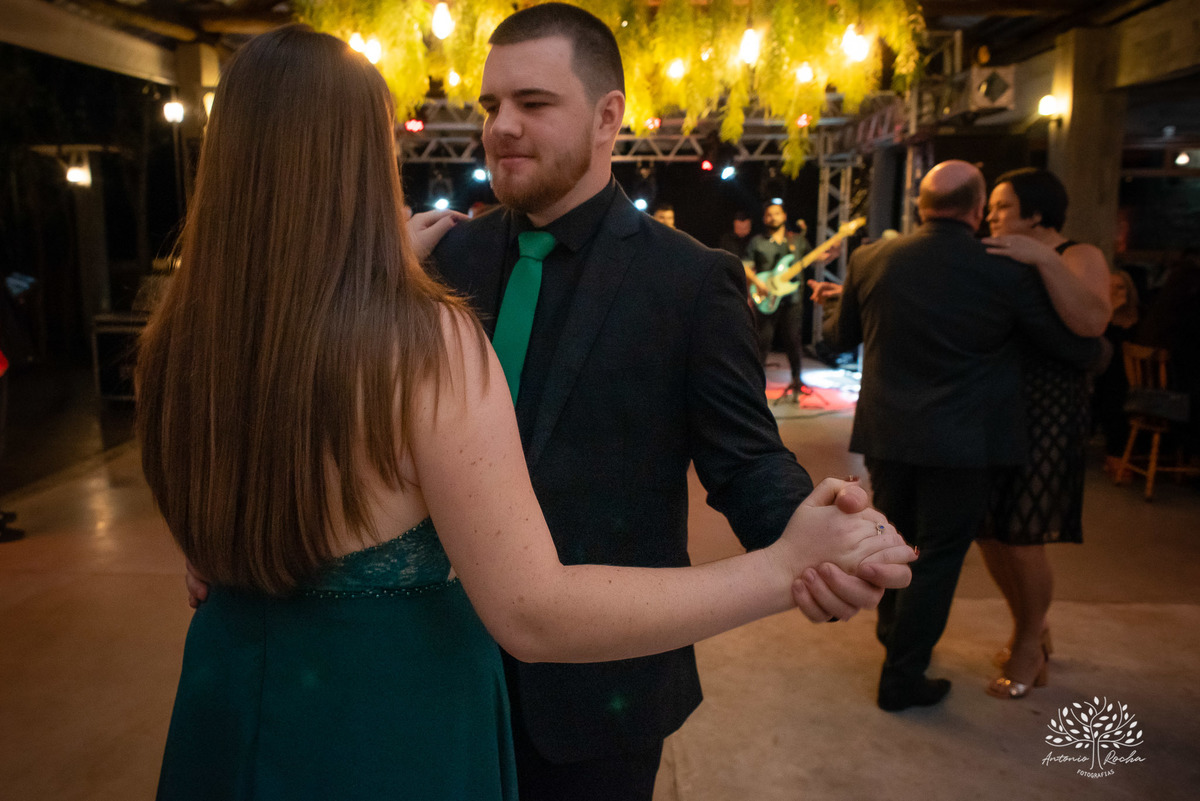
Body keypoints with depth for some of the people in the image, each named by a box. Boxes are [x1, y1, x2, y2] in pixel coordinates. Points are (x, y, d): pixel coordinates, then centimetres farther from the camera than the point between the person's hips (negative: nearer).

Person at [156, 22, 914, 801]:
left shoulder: (179, 340, -10)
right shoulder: (429, 340, -28)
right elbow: (533, 616, -31)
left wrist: (391, 269, 16)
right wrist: (785, 567, -25)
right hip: (395, 735, -6)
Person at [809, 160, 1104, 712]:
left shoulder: (871, 260, -6)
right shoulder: (1008, 273, -13)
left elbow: (841, 335, 10)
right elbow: (1081, 350, -2)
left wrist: (833, 301, 32)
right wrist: (1097, 345, 22)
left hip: (886, 434, 4)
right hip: (962, 443, -4)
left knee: (896, 542, 23)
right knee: (938, 557, 9)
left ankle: (894, 636, 44)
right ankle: (902, 678, 18)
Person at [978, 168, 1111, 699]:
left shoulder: (1079, 257, -3)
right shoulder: (997, 264, 14)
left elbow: (1091, 321, -23)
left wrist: (1046, 260, -27)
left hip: (1045, 415, -6)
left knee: (1022, 544, -1)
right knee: (988, 533, 10)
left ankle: (1029, 646, 24)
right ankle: (1030, 630, 35)